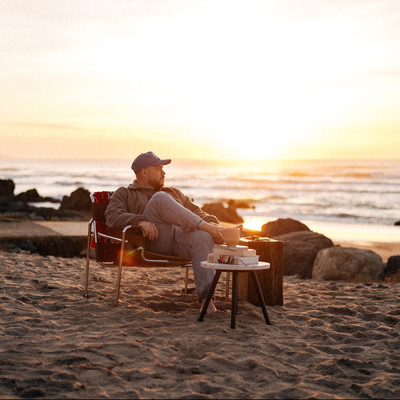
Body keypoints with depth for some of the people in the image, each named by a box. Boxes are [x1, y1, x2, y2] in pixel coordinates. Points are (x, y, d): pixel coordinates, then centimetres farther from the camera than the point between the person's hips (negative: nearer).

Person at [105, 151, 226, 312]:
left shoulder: (174, 192, 37)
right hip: (154, 239, -4)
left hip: (182, 234, 4)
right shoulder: (124, 193, 23)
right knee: (160, 198, -29)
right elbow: (112, 216, 3)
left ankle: (206, 297, -42)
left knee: (203, 237, -33)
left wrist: (211, 221, 6)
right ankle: (206, 227, -32)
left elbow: (197, 213, 32)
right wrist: (140, 221, -18)